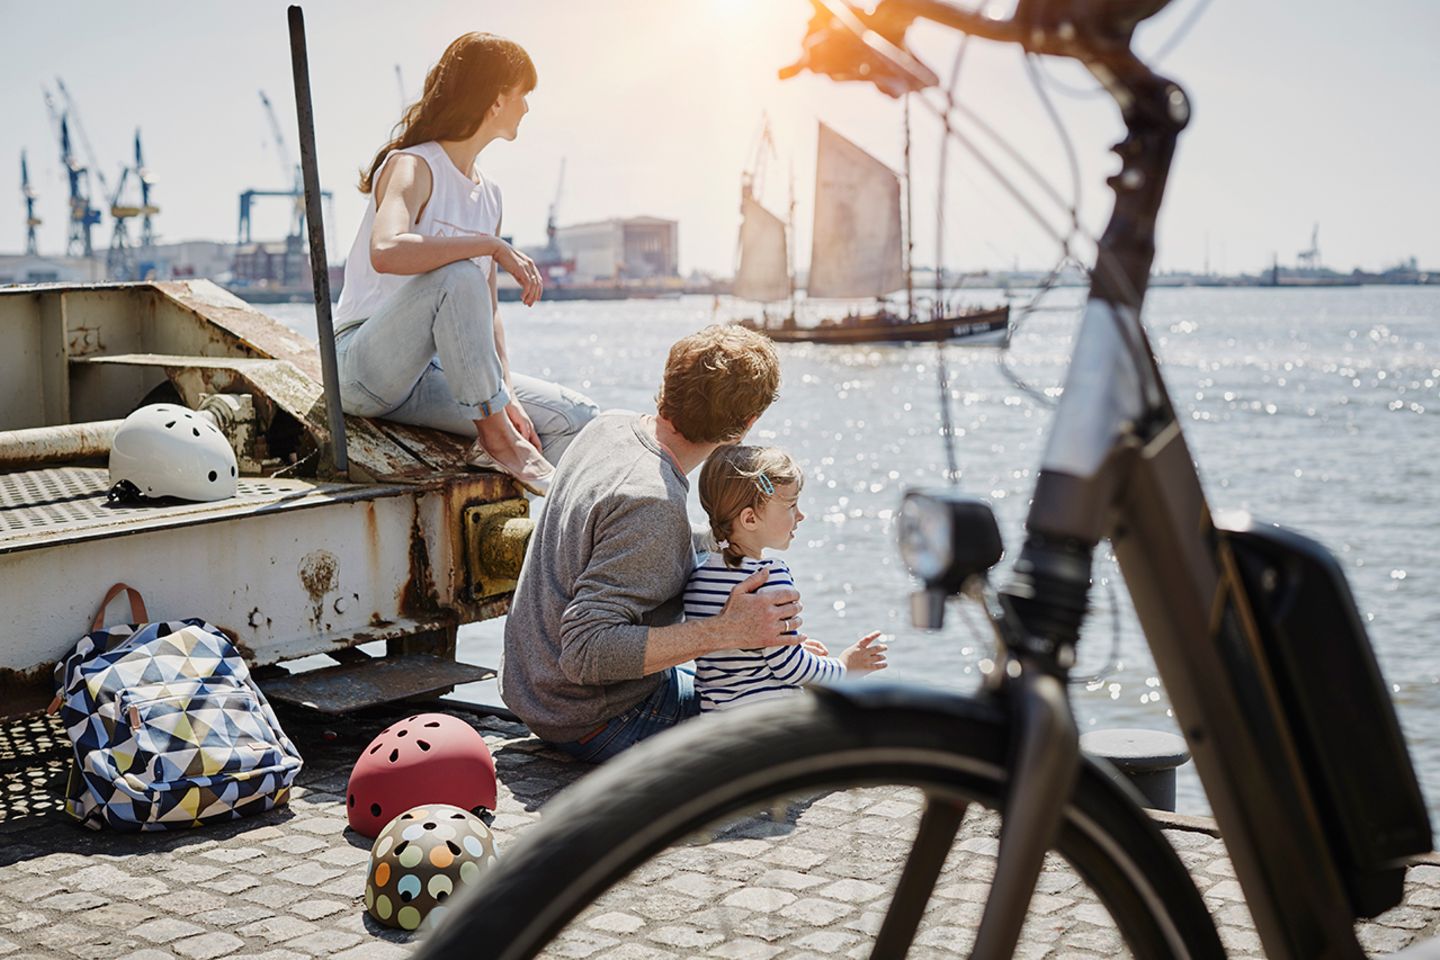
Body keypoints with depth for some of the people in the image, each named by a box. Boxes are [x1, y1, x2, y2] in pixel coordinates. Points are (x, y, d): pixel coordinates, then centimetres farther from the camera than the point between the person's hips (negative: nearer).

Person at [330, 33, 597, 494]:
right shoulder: (412, 166, -11)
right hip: (364, 367, -8)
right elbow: (386, 252, -34)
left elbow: (487, 314, 12)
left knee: (575, 416, -3)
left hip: (428, 378, 8)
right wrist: (492, 245, -29)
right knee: (459, 275, -34)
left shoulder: (489, 196, 14)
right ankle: (495, 438, -25)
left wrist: (506, 394, -2)